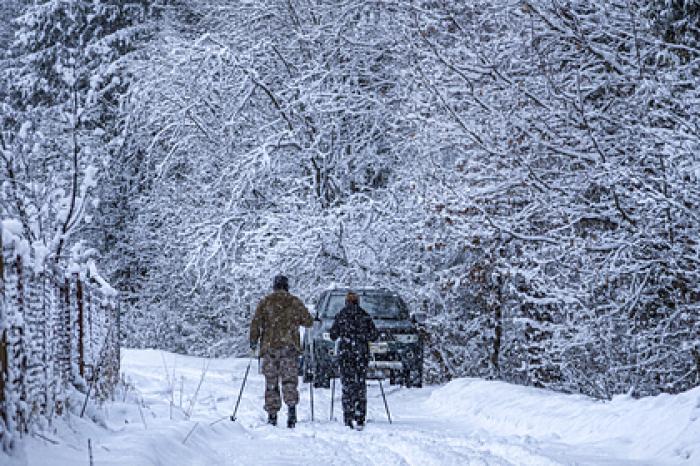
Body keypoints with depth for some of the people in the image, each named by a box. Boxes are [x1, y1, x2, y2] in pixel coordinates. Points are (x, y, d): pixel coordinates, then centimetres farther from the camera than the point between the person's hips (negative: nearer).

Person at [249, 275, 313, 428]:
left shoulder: (265, 302, 5)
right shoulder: (295, 302, 7)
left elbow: (256, 322, -2)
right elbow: (309, 321, 12)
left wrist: (253, 341, 6)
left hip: (269, 347, 0)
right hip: (289, 346, 0)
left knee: (271, 383, 6)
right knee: (289, 379, -2)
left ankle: (272, 415, 5)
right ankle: (291, 406, -25)